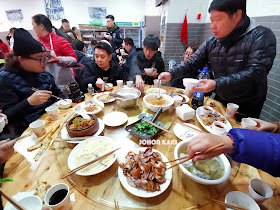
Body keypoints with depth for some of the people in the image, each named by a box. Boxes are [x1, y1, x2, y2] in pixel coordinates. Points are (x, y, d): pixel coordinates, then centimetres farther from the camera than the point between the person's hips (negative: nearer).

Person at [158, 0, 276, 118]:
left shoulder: (261, 36, -17)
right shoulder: (211, 42, -3)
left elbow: (255, 73, -28)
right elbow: (192, 63, -5)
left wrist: (216, 84, -40)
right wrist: (171, 74, -20)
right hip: (220, 100, 4)